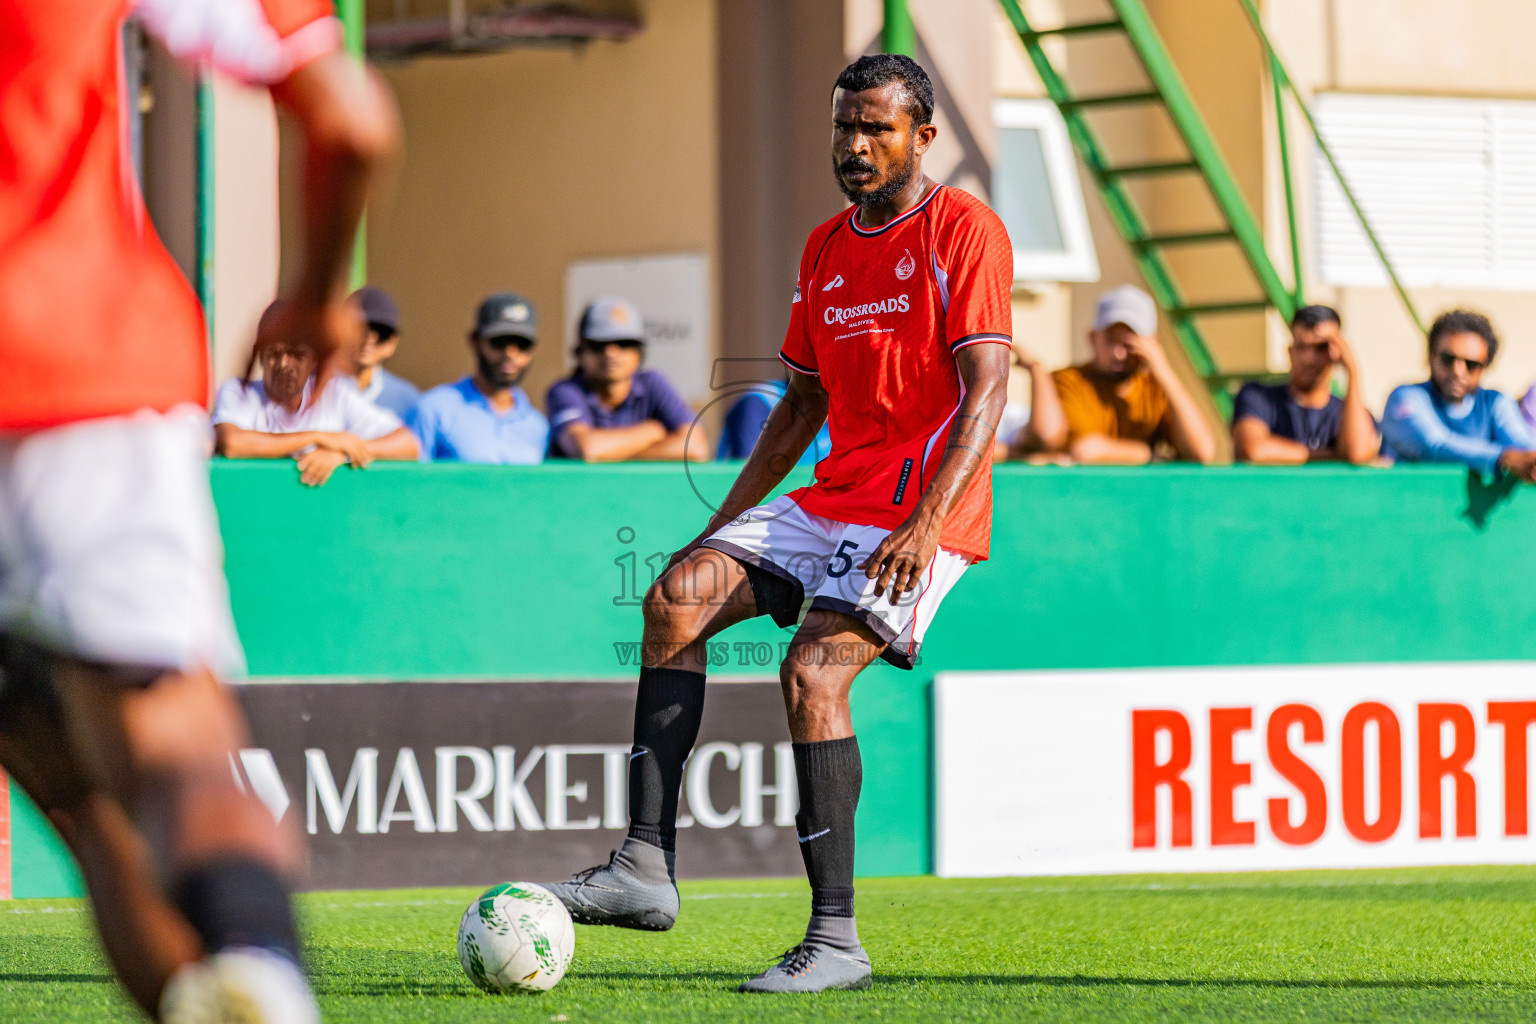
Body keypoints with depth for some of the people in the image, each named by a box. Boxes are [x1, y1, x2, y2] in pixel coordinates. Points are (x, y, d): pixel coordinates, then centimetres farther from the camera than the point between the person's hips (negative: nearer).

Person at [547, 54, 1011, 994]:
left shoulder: (963, 230, -7)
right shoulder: (827, 248, 17)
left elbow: (986, 390, -15)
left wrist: (926, 523, -25)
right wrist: (727, 521, 18)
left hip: (924, 510, -8)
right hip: (836, 495, 8)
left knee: (812, 672, -24)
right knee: (678, 596, -11)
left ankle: (837, 941, -20)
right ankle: (646, 871, -15)